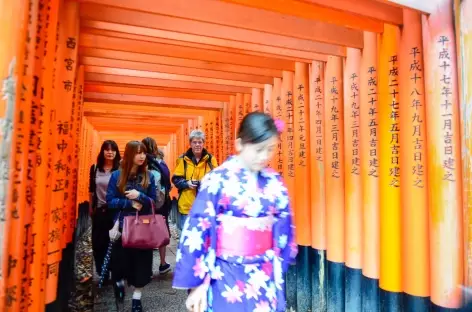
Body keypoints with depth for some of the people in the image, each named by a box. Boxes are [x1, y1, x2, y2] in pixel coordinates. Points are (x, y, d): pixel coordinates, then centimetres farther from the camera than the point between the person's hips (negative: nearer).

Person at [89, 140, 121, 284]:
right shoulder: (95, 168, 2)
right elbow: (91, 190, 10)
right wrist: (90, 208, 11)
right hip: (99, 210, 3)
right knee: (98, 242, 9)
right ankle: (102, 273, 26)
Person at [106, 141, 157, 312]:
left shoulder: (149, 176, -1)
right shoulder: (117, 175, -3)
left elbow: (153, 202, 0)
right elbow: (110, 201, -3)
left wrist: (140, 197, -19)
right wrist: (129, 203, -16)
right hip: (122, 225, 0)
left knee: (140, 260, 6)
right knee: (120, 258, 9)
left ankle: (137, 298, 26)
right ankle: (119, 282, 44)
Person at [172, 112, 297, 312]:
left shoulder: (274, 182, -2)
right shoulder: (217, 181, -15)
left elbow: (284, 226, 7)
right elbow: (197, 231, -12)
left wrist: (278, 268, 12)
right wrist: (198, 282, -9)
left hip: (266, 276, 4)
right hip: (228, 278, -4)